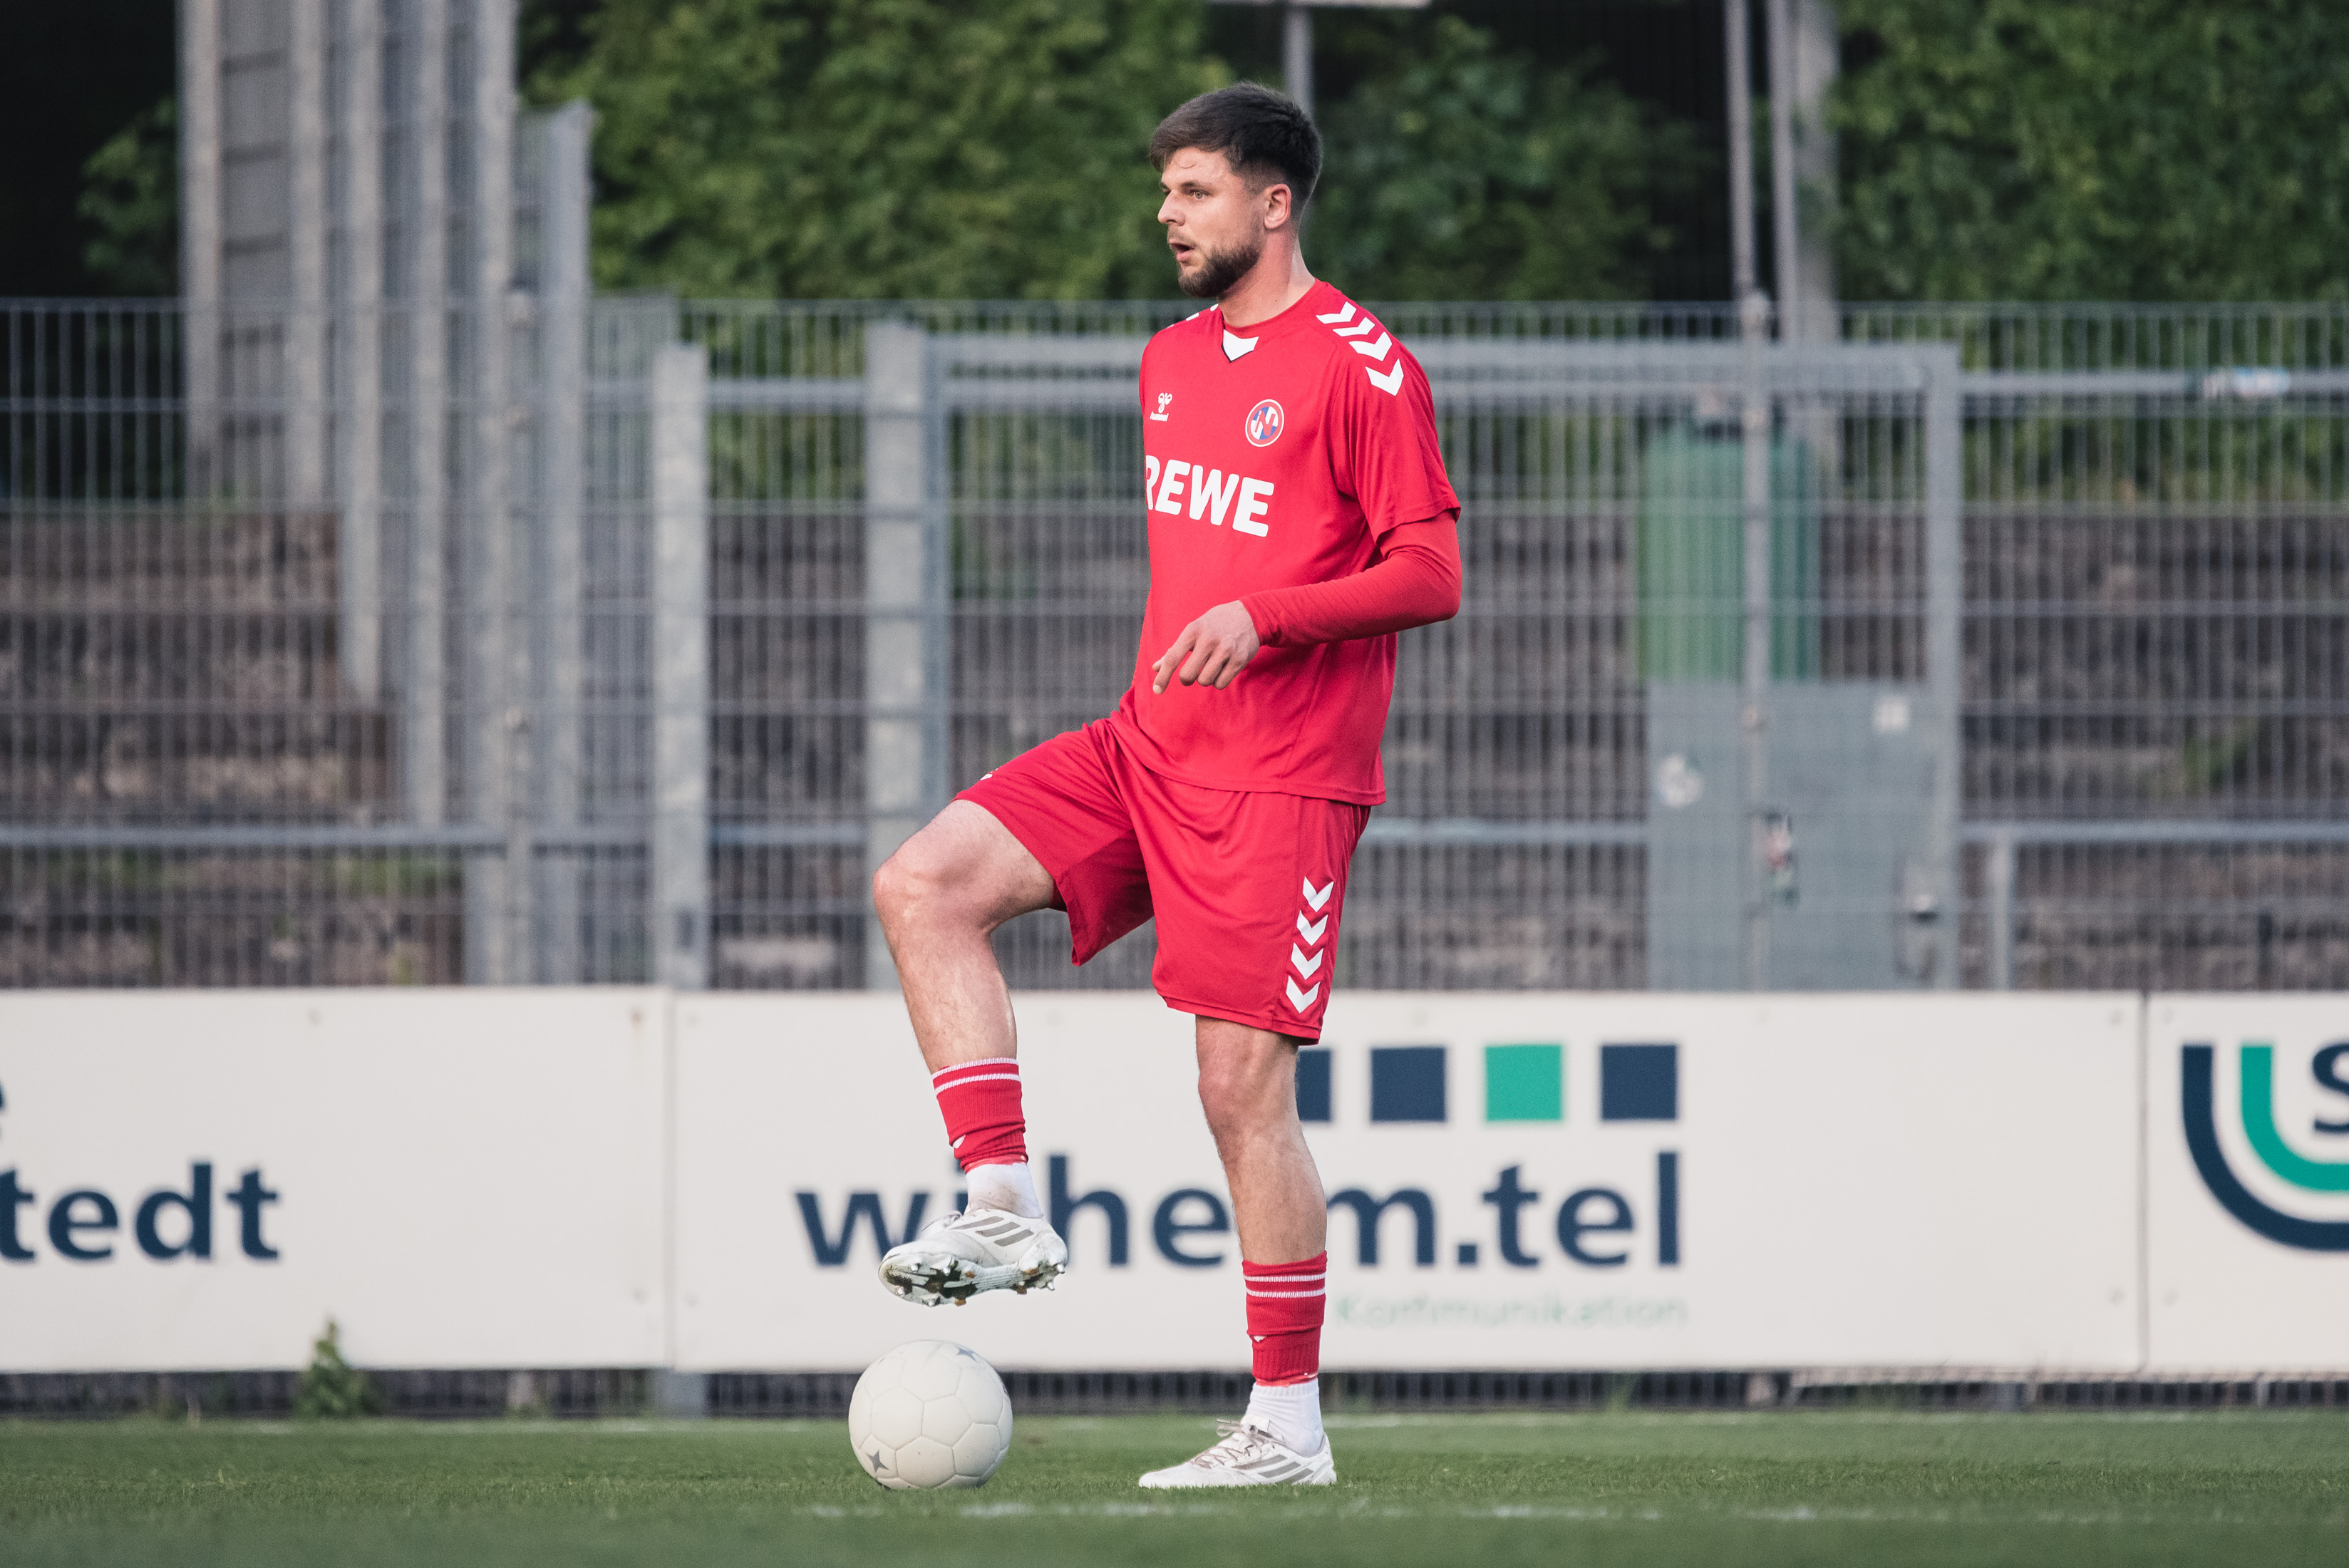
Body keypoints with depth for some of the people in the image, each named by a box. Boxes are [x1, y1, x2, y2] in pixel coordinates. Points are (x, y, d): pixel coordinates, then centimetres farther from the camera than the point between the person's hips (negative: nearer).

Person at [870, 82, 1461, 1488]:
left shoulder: (1360, 366, -9)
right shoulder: (1173, 361, 15)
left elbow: (1432, 577, -13)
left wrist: (1263, 615, -23)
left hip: (1281, 778, -8)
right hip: (1145, 744, 8)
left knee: (1243, 1085, -8)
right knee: (923, 886, -9)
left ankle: (1289, 1425, -1)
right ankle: (1003, 1208, -10)